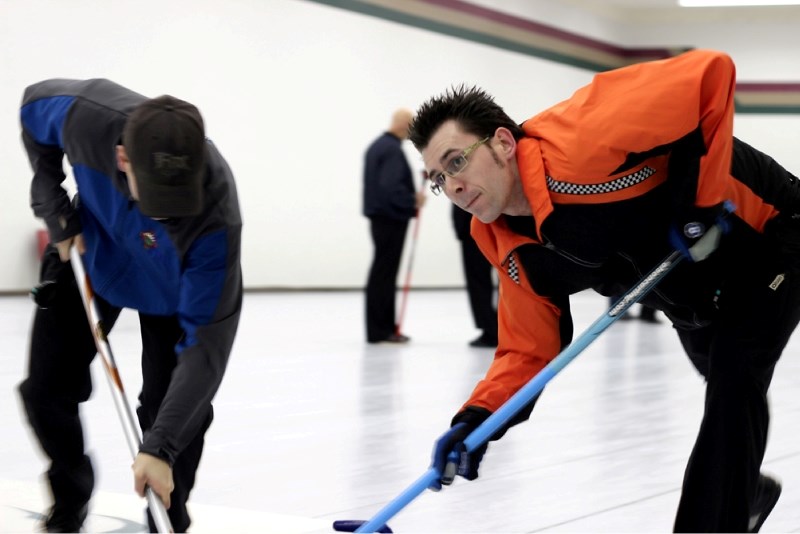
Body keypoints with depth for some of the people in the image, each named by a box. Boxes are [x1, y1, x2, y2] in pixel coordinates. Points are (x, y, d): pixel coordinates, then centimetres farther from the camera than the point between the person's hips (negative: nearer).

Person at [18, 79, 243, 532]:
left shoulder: (216, 218, -45)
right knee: (46, 391, 5)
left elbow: (206, 341, -41)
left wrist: (159, 447, -46)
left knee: (173, 407, -13)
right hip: (91, 256, 3)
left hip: (174, 288, -2)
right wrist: (53, 203, -19)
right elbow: (35, 102, -12)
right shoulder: (85, 115, -40)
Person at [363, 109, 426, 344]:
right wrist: (413, 201, -15)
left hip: (379, 215, 10)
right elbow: (391, 186, -27)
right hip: (391, 218, -10)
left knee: (382, 272, 13)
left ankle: (383, 327, 19)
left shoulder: (377, 145, 15)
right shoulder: (393, 149, -17)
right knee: (384, 273, -7)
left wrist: (411, 197, 15)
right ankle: (380, 330, -4)